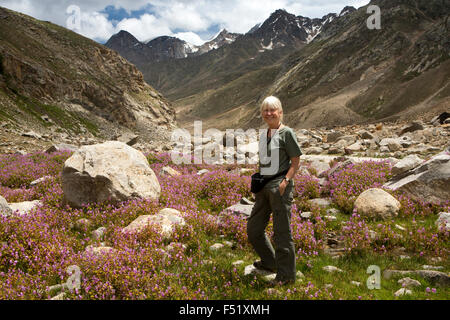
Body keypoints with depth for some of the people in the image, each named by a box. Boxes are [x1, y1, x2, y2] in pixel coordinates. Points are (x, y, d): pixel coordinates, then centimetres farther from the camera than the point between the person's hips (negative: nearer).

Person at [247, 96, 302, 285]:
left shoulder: (286, 133, -6)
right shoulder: (263, 135, 14)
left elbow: (296, 162, -7)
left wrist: (285, 181, -19)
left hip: (279, 186, -8)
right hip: (264, 186, 8)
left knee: (281, 231, 0)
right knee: (253, 229, 14)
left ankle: (287, 274, 15)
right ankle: (270, 262, 36)